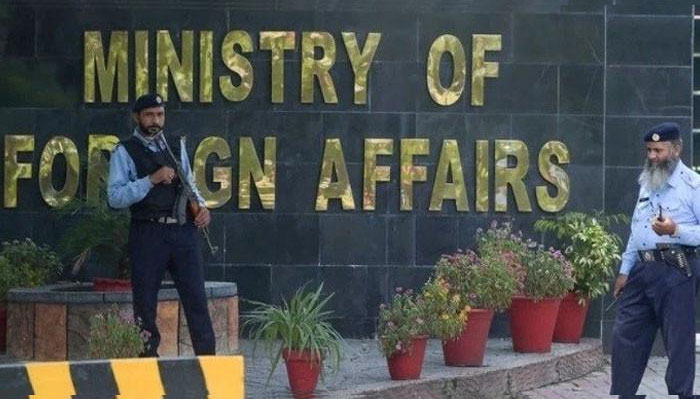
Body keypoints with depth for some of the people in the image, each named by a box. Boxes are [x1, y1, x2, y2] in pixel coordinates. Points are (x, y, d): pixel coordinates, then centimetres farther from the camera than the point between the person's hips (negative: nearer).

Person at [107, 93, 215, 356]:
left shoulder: (177, 146, 16)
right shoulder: (125, 152, 1)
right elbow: (115, 197, -8)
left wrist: (201, 206, 4)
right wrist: (152, 180, -16)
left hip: (183, 231, 4)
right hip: (148, 233, -4)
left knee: (196, 297, 0)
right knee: (145, 303, 1)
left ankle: (207, 357, 2)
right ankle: (148, 358, 8)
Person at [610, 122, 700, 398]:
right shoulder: (647, 183, 17)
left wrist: (676, 231, -25)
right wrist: (625, 271, 18)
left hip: (676, 272, -8)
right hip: (643, 269, 8)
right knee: (626, 335, 9)